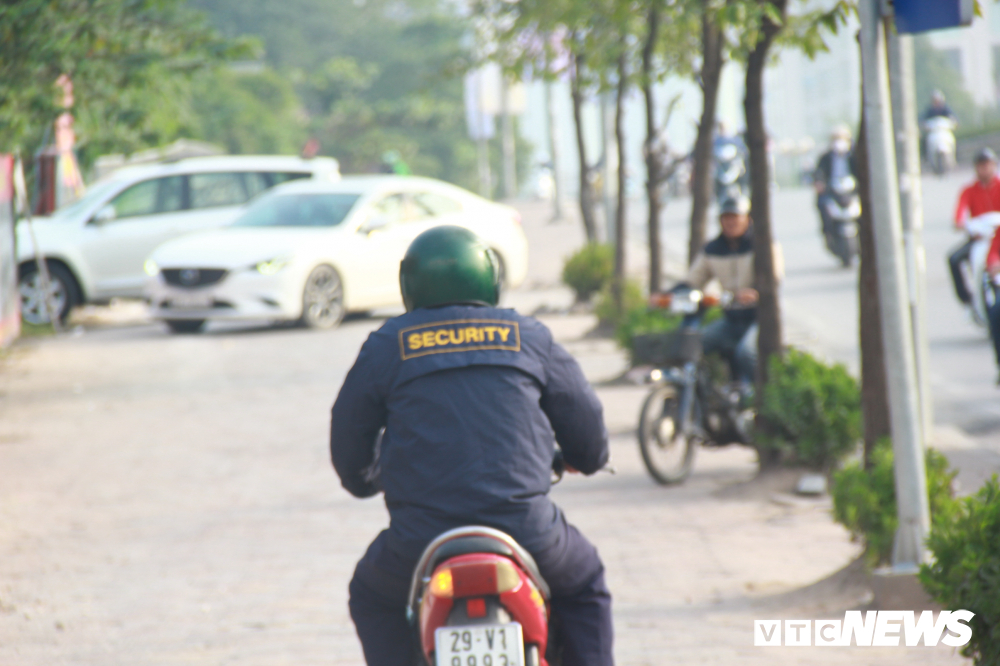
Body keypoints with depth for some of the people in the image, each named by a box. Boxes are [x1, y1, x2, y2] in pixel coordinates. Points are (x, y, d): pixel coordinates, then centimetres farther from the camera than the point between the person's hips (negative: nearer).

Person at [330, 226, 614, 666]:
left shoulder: (387, 346, 7)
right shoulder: (531, 338, 10)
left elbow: (349, 432, 16)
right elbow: (585, 420, 16)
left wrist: (364, 481, 39)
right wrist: (588, 459, 41)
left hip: (421, 537, 0)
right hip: (524, 528, 1)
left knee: (371, 596, 31)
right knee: (583, 584, 30)